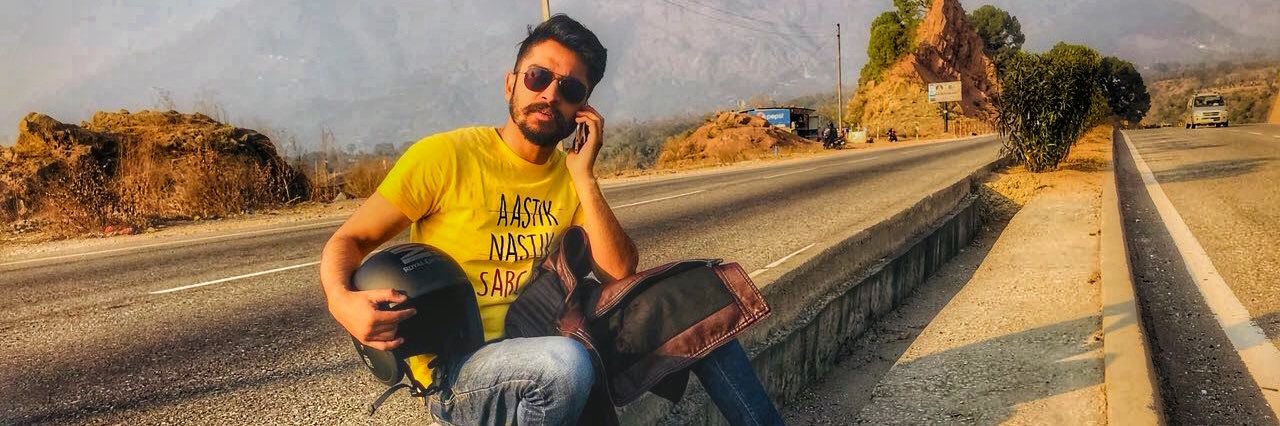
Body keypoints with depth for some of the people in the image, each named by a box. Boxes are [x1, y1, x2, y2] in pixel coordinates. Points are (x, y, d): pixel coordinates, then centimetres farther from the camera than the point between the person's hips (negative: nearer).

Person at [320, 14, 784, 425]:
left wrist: (583, 175, -12)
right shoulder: (445, 156, -9)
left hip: (547, 344, 6)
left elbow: (621, 274, -5)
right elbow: (347, 241, -4)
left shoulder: (570, 176, 6)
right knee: (565, 364, -39)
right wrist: (342, 301, -27)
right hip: (457, 368, -5)